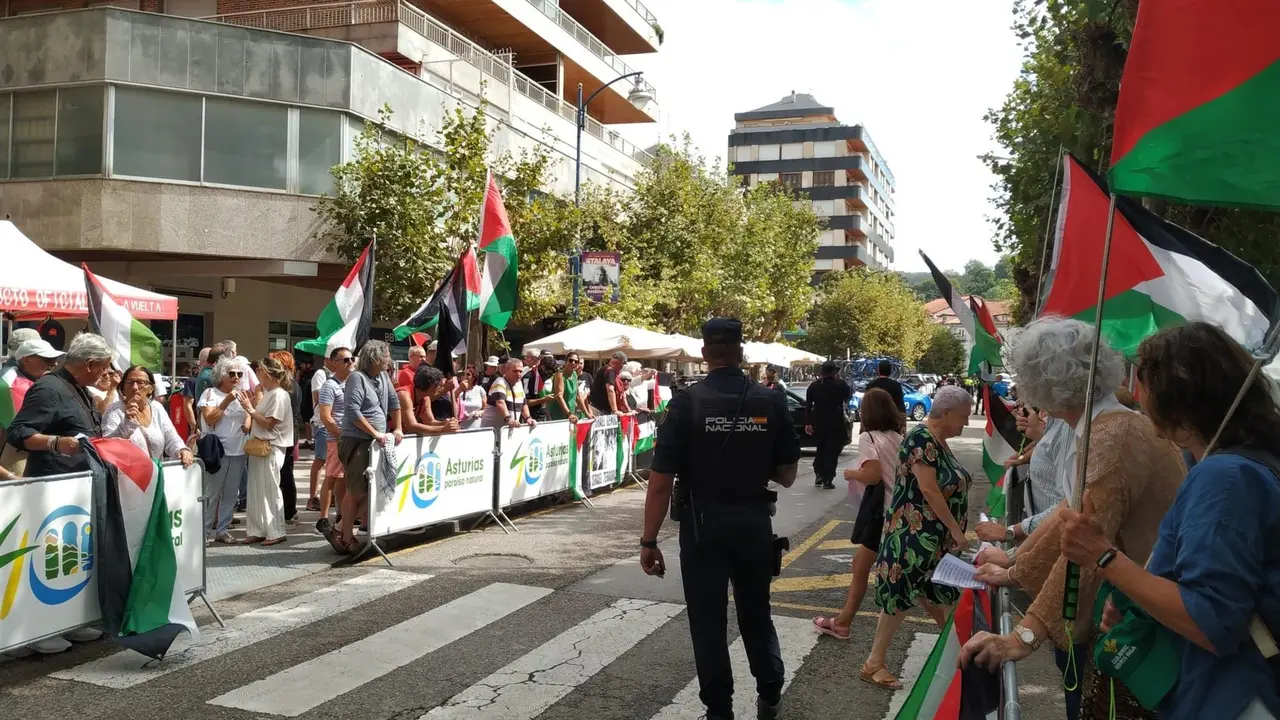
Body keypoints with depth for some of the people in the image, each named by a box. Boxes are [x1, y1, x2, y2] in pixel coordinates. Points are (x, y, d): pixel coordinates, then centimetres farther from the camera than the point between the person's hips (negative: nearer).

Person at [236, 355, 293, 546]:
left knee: (270, 490, -3)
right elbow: (258, 419, 15)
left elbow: (268, 423, -18)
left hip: (271, 448, -9)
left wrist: (250, 409, -15)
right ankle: (258, 530, 17)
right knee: (256, 490, 10)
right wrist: (249, 406, 6)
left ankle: (276, 532, 5)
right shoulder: (267, 393, 15)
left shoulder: (279, 395, -14)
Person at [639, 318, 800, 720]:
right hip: (755, 521, 3)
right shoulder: (771, 402, -4)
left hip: (703, 524, -3)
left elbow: (660, 482, -15)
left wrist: (649, 541, -8)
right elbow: (787, 475, 3)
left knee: (708, 620, 10)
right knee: (756, 612, 21)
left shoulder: (686, 403, -12)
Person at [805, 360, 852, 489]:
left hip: (818, 423, 4)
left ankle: (818, 475, 17)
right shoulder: (840, 385, -9)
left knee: (820, 449, 21)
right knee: (832, 451, 1)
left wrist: (808, 423, 6)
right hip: (835, 423, -4)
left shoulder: (813, 386, 1)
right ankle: (828, 480, -2)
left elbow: (808, 405, 1)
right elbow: (849, 395, 10)